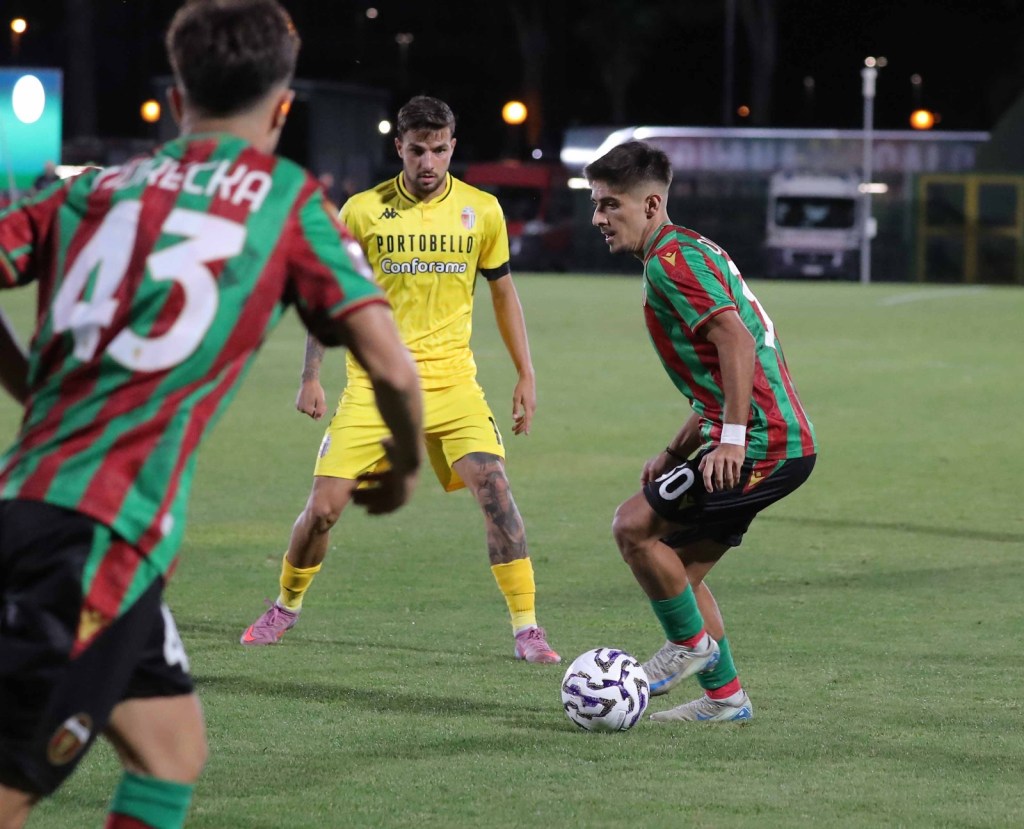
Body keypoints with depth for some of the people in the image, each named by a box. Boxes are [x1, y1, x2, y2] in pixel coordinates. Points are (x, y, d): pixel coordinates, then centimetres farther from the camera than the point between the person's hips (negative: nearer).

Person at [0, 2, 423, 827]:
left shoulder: (98, 186, 17)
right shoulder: (290, 202, 5)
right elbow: (390, 367, -2)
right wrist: (402, 470, 19)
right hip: (98, 532, -6)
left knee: (172, 746, 19)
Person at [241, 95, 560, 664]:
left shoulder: (482, 210, 1)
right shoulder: (363, 210, -2)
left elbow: (503, 291, 13)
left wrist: (526, 375, 9)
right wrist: (311, 377, 2)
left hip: (451, 378, 0)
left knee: (494, 486, -19)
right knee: (325, 506, -3)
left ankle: (527, 628, -11)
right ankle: (286, 606, 25)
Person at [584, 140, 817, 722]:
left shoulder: (670, 260, -11)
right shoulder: (692, 250, 21)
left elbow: (735, 338, -23)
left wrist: (731, 438, -27)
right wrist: (676, 453, 24)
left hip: (762, 442, -10)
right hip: (788, 442, 10)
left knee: (635, 525, -9)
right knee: (683, 566, 14)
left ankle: (690, 645, 6)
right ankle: (724, 695, 18)